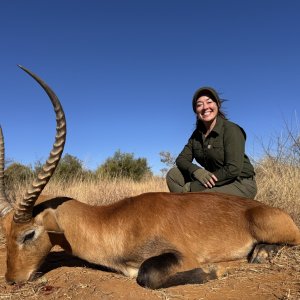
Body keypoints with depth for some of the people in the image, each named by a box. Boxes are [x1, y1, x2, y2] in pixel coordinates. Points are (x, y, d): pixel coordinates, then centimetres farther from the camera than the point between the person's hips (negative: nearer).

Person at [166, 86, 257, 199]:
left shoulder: (231, 130, -15)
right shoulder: (197, 134, 5)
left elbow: (233, 170, -24)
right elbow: (181, 159, 3)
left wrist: (193, 187, -22)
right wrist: (195, 170, -22)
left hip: (241, 184, -6)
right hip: (213, 182, 7)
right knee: (173, 174, -8)